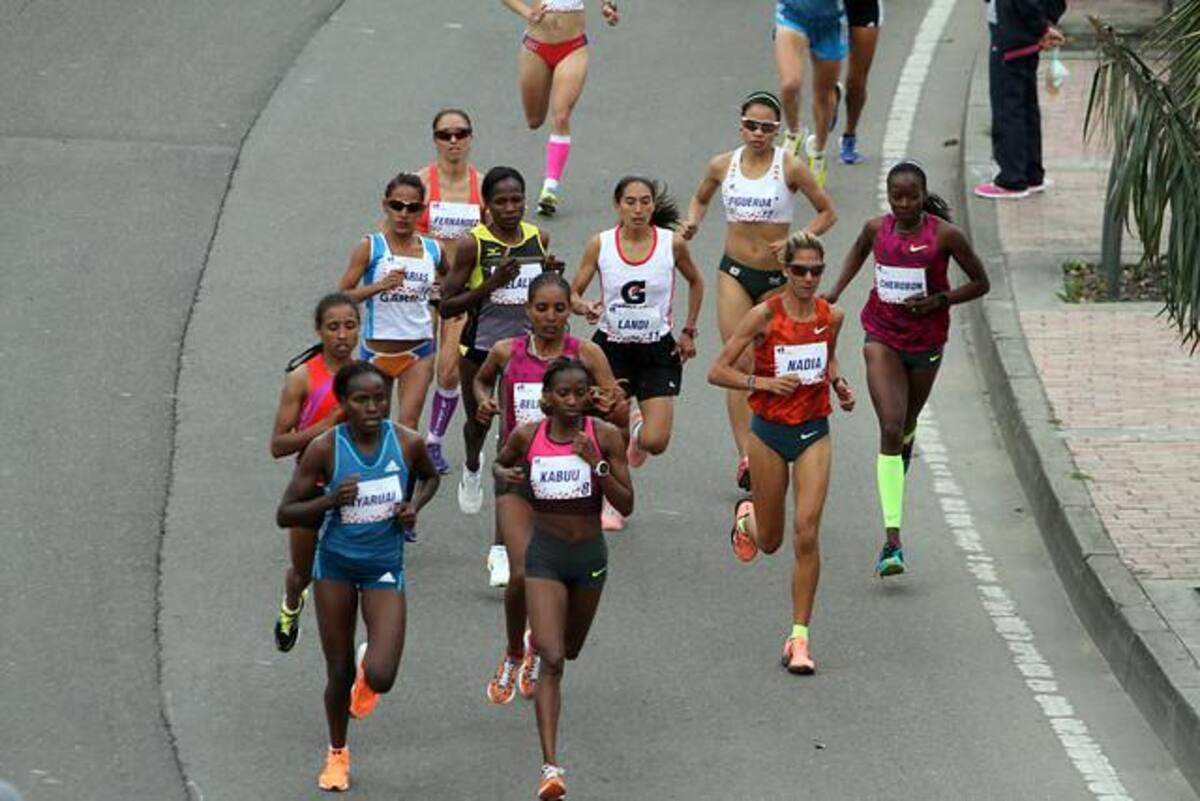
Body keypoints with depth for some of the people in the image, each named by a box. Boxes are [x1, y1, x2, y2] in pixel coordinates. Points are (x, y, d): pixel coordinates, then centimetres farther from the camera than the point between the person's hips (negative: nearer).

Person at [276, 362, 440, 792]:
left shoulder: (408, 443, -12)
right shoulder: (324, 448, -17)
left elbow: (429, 477, 13)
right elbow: (285, 514, -13)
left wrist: (414, 507, -8)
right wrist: (330, 500, -29)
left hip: (385, 566, 0)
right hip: (336, 563, 0)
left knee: (380, 677, -14)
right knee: (339, 672, 9)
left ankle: (368, 670, 26)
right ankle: (337, 754, 36)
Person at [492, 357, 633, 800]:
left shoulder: (605, 436, -9)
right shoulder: (527, 436, -6)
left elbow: (626, 505, -10)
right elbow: (499, 463, 16)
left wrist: (597, 464, -24)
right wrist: (505, 473, -8)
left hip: (590, 553, 2)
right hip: (545, 552, -2)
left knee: (569, 649, 23)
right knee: (552, 660, -15)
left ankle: (540, 636, 64)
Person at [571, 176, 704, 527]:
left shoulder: (672, 243, -7)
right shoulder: (600, 244, -8)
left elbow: (695, 283, 11)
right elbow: (572, 295, -4)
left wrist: (688, 332, 9)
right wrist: (585, 307, -26)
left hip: (658, 351, 0)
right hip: (611, 347, 0)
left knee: (656, 442, -8)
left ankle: (638, 431, 30)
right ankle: (611, 504, 25)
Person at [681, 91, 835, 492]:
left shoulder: (790, 168, -8)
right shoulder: (723, 165, 1)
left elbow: (827, 213, -1)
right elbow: (700, 198, 21)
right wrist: (693, 222, -1)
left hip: (777, 275, -1)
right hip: (735, 272, 1)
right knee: (738, 364, -11)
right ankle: (745, 455, -16)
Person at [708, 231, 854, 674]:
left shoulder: (832, 316, -1)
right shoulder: (765, 316, -13)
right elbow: (717, 371, -10)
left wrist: (838, 382, 2)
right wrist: (766, 382, -23)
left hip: (813, 433, 2)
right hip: (770, 431, -2)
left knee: (806, 532, -12)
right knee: (770, 541, 11)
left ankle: (800, 637, -6)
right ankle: (746, 517, 50)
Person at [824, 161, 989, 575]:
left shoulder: (944, 235, -13)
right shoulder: (877, 229, -5)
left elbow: (981, 283, -4)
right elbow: (858, 251, 20)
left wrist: (938, 300, -18)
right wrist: (837, 290, 7)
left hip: (926, 340, 0)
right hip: (882, 338, 0)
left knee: (906, 427, 20)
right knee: (890, 429, -15)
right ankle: (892, 541, -21)